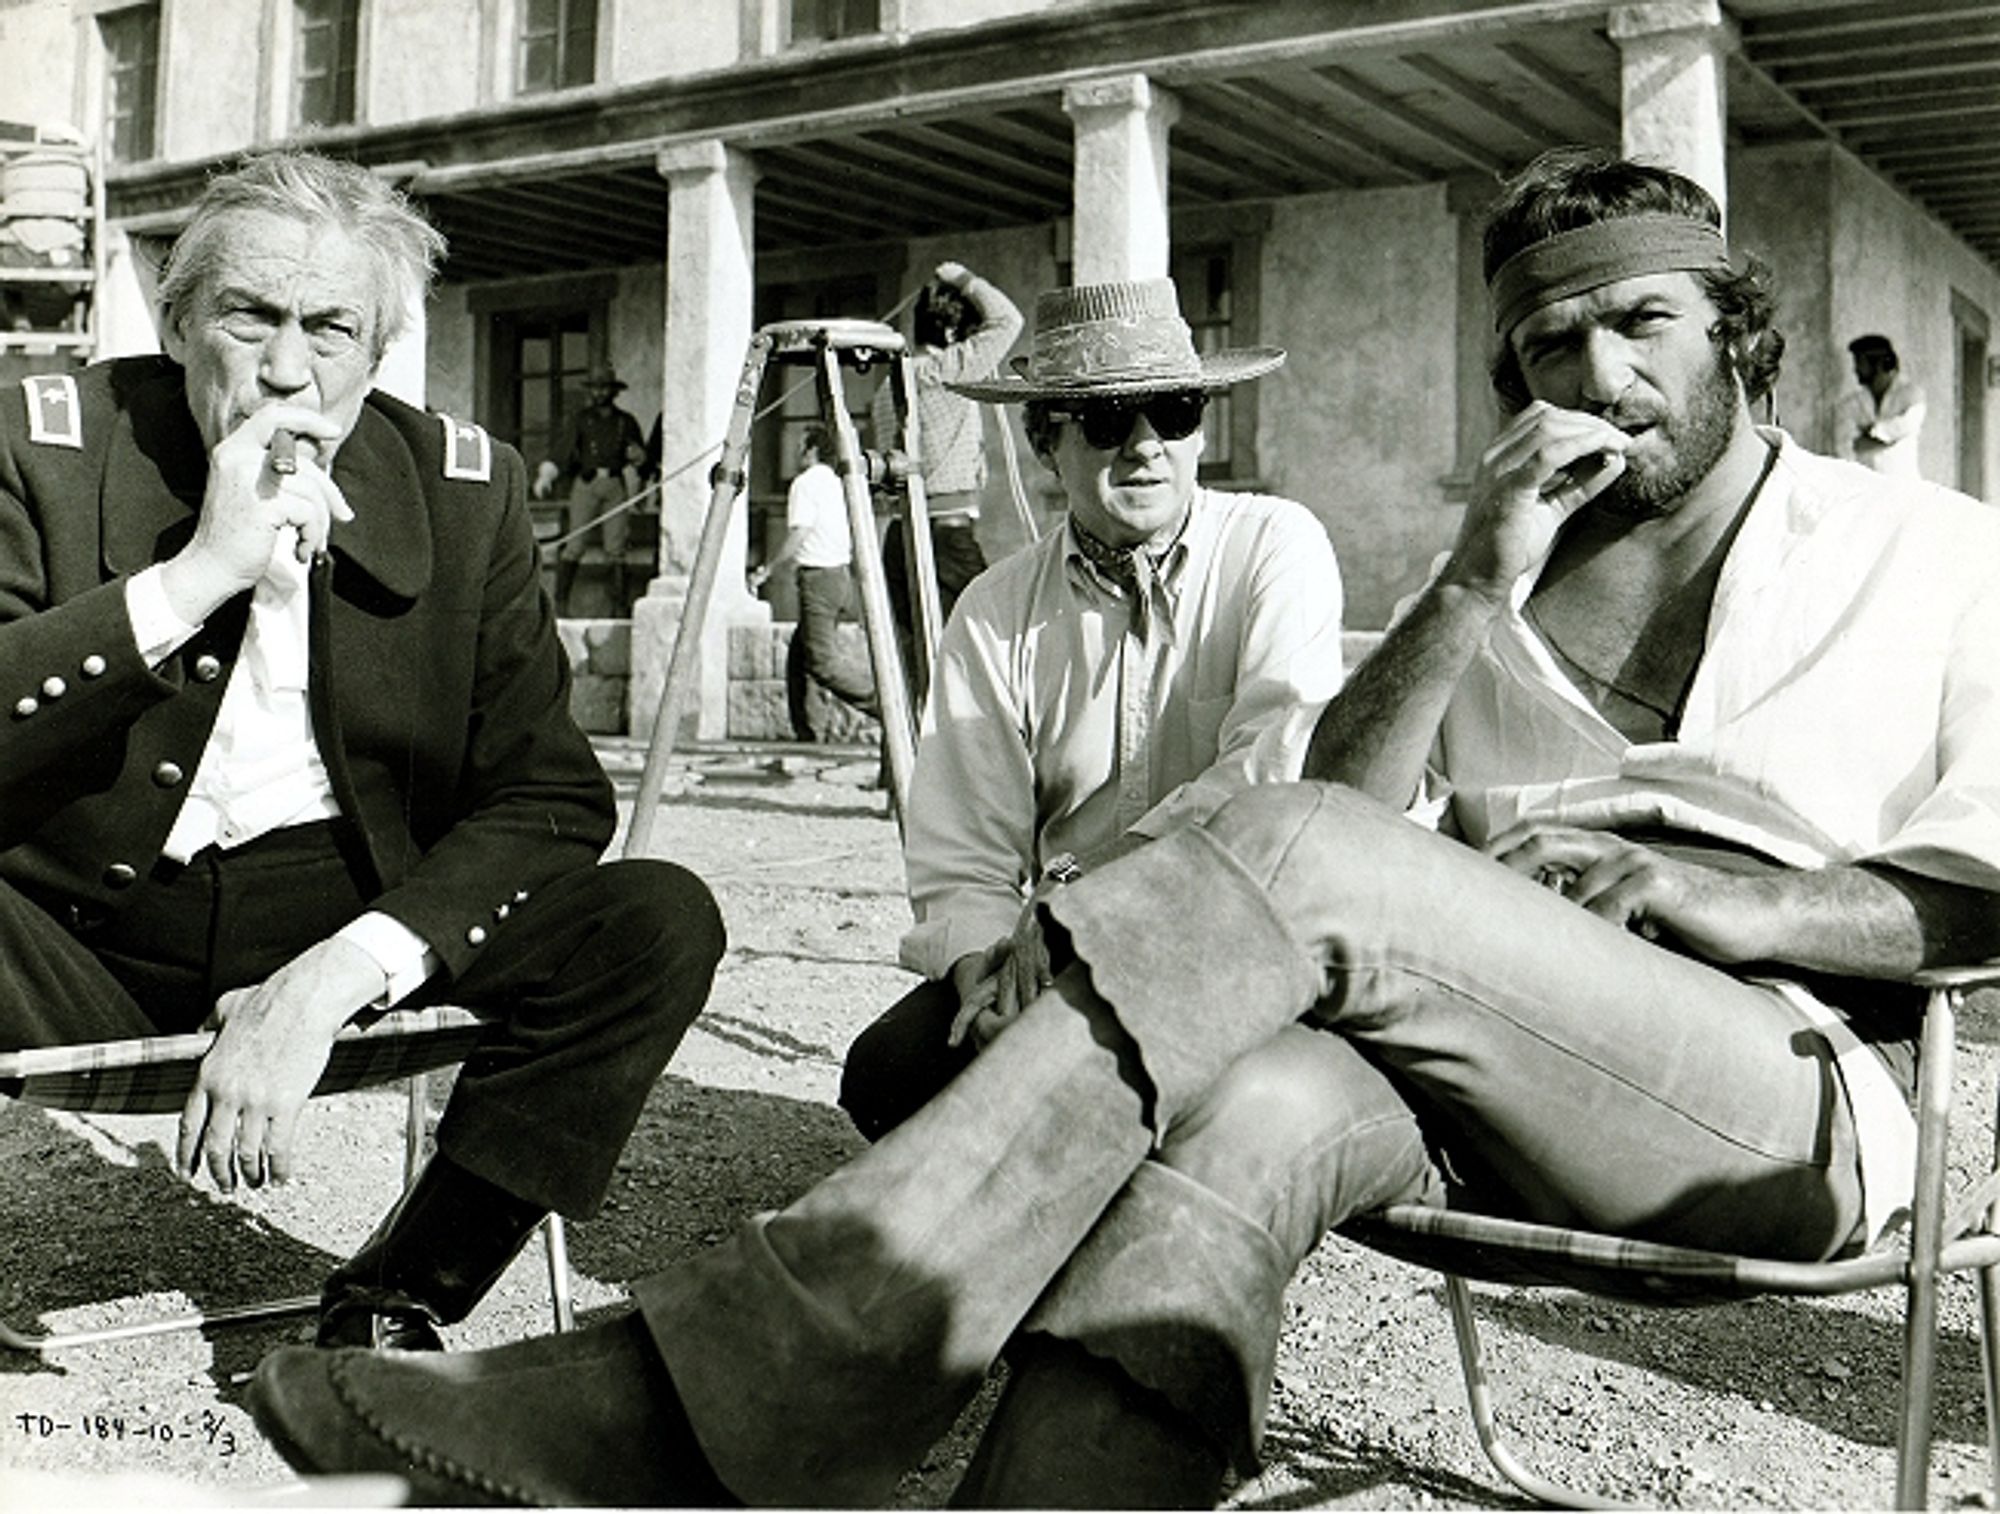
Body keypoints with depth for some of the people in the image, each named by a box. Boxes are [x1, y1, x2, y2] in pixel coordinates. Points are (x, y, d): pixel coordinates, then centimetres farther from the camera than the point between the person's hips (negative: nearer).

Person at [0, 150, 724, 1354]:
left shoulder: (465, 491, 1)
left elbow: (553, 798, -5)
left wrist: (334, 976, -19)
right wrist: (195, 574, -23)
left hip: (358, 937, 2)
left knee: (661, 923, -21)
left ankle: (388, 1309, -12)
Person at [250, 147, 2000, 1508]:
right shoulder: (1485, 579, 25)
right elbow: (1345, 794, 10)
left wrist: (1700, 898, -11)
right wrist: (1475, 589, -3)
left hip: (1797, 1083, -3)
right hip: (1468, 1072, 3)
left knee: (1291, 861, -31)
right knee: (1249, 1103, -35)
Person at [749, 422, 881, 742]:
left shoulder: (805, 484, -10)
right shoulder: (836, 483, 16)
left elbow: (798, 537, -16)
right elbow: (852, 541, 17)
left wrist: (766, 571, -9)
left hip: (819, 577, -9)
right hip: (841, 574, 9)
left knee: (823, 660, -9)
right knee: (799, 653, 14)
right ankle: (803, 729, 15)